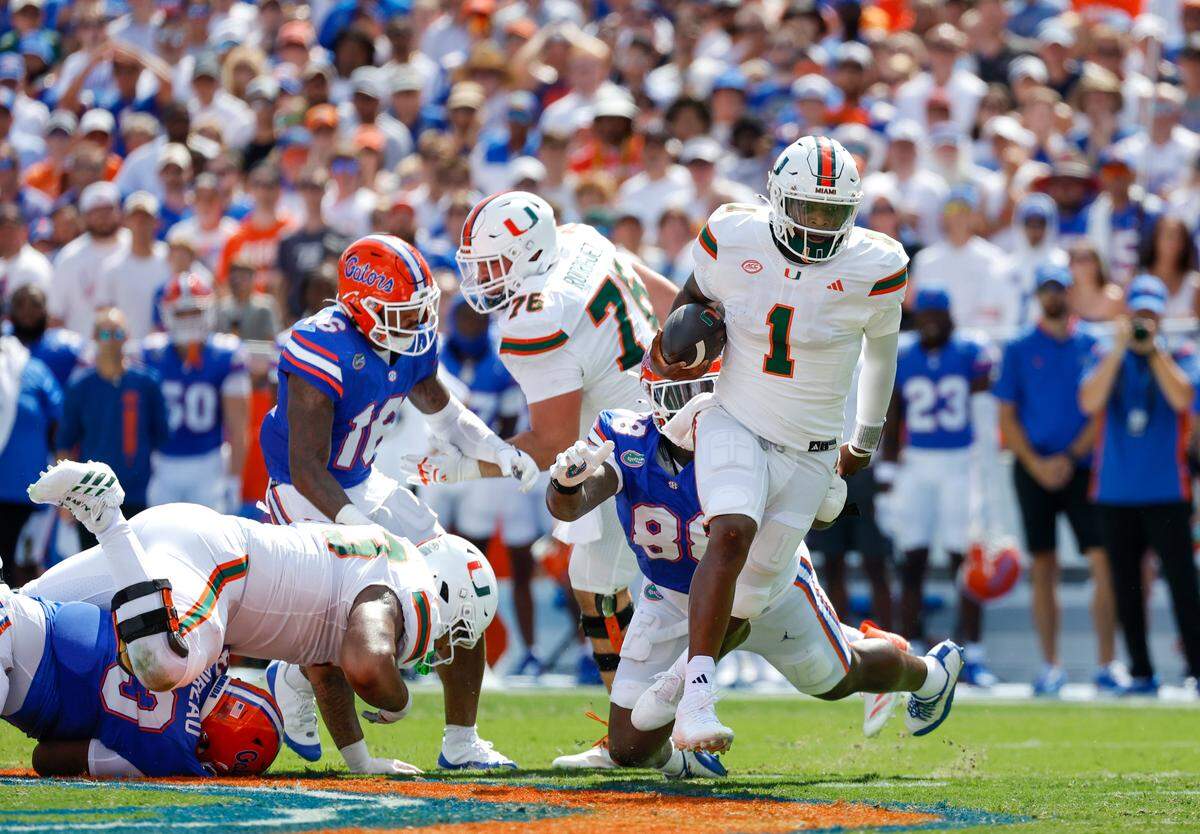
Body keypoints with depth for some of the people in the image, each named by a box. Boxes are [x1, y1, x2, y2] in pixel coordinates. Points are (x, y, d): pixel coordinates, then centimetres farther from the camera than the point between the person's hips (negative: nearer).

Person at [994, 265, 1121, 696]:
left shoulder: (1091, 347, 8)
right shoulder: (1019, 349, 7)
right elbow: (1007, 417, 4)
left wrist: (1070, 458, -8)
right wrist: (1037, 465, -8)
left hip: (1081, 467, 0)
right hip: (1035, 469, 0)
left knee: (1103, 562, -10)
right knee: (1043, 569, 1)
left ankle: (1107, 664, -8)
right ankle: (1050, 665, 6)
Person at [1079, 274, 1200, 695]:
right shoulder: (1106, 358, 10)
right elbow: (1089, 402, -9)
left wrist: (1153, 348, -16)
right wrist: (1120, 348, -14)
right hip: (1115, 492, 2)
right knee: (1126, 586, 4)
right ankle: (1141, 673, 10)